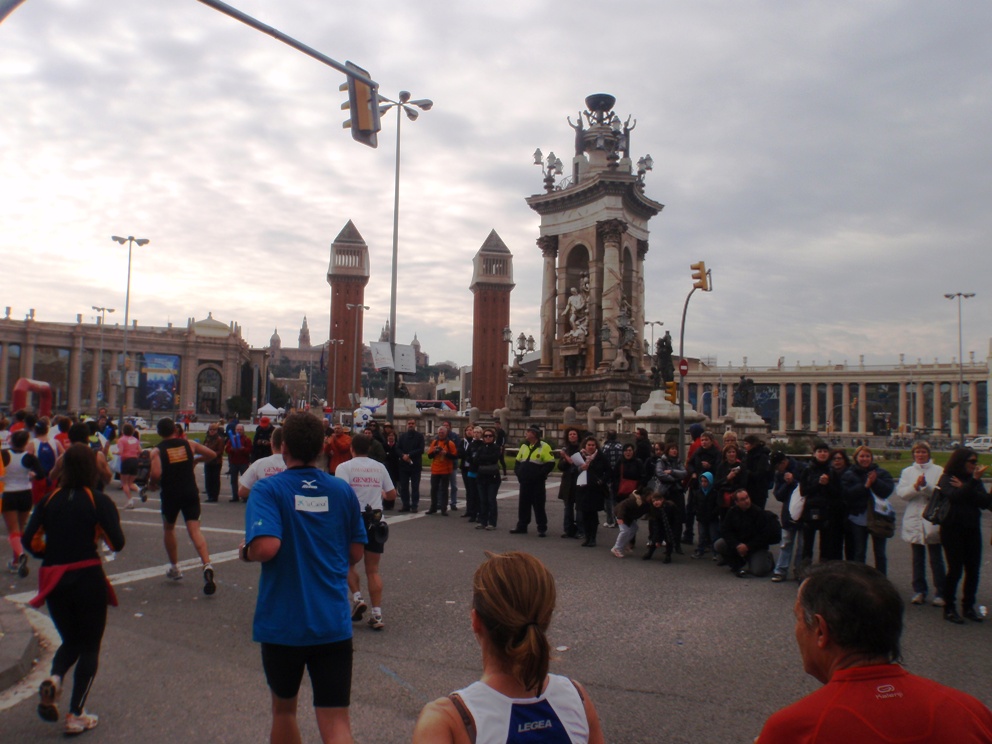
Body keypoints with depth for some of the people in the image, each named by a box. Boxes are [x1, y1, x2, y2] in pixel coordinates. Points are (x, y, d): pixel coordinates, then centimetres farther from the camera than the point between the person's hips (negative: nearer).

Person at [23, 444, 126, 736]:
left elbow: (29, 540, -4)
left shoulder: (49, 500, 1)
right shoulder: (99, 500, -9)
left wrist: (52, 556, 13)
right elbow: (117, 543, -13)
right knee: (89, 646, 12)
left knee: (70, 640, 24)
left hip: (54, 580, 4)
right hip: (88, 579, -4)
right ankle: (76, 716, 13)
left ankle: (53, 679, -5)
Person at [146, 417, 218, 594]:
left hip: (170, 494, -1)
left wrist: (151, 484, 3)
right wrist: (196, 459, 30)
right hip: (191, 492, 1)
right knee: (194, 530, -4)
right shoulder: (188, 444, 5)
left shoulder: (157, 450, -4)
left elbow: (156, 474, -18)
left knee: (168, 529, 23)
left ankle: (174, 568, 31)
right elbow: (211, 454, 12)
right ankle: (207, 565, -25)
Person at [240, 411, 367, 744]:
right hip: (333, 623, 1)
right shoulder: (343, 491, 1)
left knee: (284, 708, 24)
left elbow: (266, 547, -24)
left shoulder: (268, 489, -9)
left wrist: (246, 551, -2)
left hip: (282, 623, -1)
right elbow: (356, 553, 7)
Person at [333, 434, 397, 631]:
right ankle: (377, 614, 3)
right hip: (375, 521, 3)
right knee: (373, 570, 7)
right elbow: (392, 494, 12)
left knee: (349, 564, 18)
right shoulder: (380, 467, 7)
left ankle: (357, 598, 0)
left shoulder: (344, 467, -4)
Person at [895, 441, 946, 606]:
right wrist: (916, 486, -17)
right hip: (914, 520, 3)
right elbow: (900, 492, -3)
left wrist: (926, 486, -24)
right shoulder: (907, 472, 10)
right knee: (918, 558, 11)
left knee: (936, 559, -1)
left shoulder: (938, 471, 1)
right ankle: (919, 591, 18)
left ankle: (940, 593, 6)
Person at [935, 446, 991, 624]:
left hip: (972, 529, 5)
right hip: (953, 529, -5)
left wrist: (964, 488, -14)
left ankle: (968, 607, 18)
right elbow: (954, 496, -24)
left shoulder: (974, 480, 7)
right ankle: (949, 608, 7)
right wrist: (973, 481, -29)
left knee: (973, 570, 5)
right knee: (955, 570, -4)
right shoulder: (946, 479, -5)